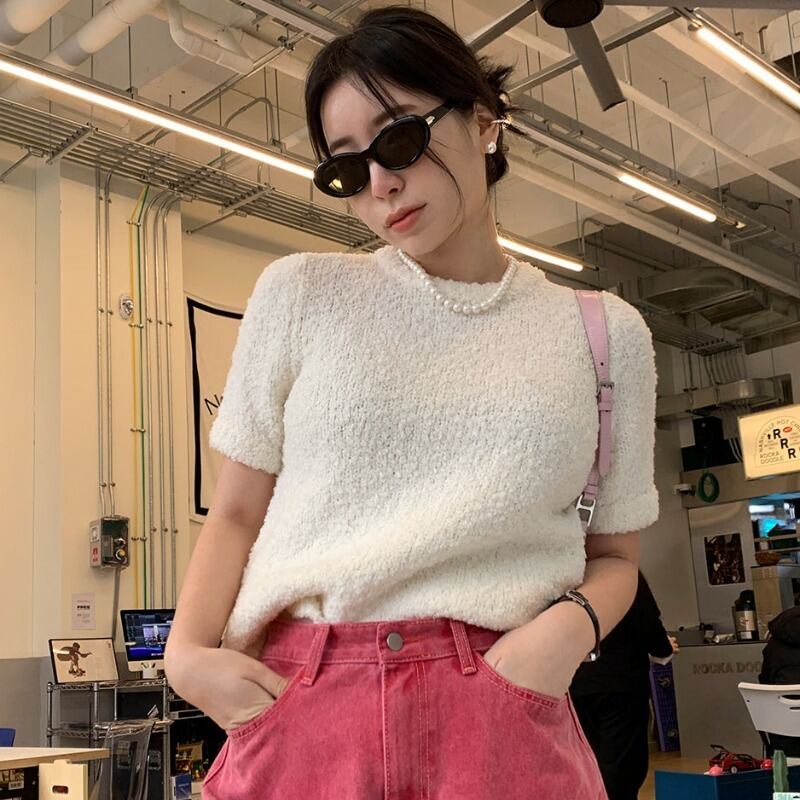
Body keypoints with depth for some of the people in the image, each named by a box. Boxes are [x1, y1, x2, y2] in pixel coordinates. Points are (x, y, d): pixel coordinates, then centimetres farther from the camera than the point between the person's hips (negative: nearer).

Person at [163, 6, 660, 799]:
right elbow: (237, 511, 8)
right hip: (298, 706, 1)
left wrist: (567, 628, -10)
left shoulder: (605, 333, 7)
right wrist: (187, 651, -8)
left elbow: (612, 555, 11)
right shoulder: (297, 294, 6)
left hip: (502, 713, 0)